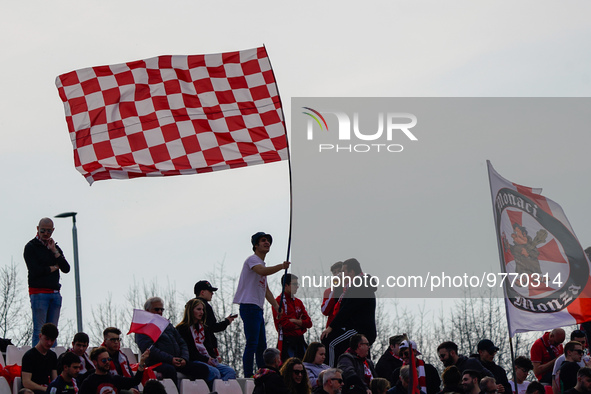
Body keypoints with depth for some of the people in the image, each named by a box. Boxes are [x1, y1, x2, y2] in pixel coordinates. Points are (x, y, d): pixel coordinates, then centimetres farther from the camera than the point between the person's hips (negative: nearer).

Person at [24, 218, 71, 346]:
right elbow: (35, 270, -12)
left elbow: (66, 269, 6)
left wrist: (54, 252, -4)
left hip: (55, 293, 6)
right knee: (39, 331, -8)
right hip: (38, 291, -6)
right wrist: (54, 267, 0)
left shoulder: (55, 247, 18)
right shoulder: (30, 247, 0)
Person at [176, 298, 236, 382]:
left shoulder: (204, 328, 27)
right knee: (214, 372, -35)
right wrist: (206, 359, -13)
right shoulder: (182, 328, 2)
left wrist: (213, 358, -1)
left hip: (208, 361, 7)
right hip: (192, 362, -7)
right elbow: (188, 350, -8)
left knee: (230, 371, -19)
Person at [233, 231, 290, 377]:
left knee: (261, 345, 11)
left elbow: (266, 290, 26)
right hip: (249, 306, -10)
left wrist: (277, 307, 16)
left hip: (258, 309, 10)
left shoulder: (262, 264, 25)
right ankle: (248, 377, -16)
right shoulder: (252, 259, -5)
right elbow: (262, 271, -28)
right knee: (252, 344, -14)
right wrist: (281, 266, -37)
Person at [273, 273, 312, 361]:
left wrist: (295, 321, -8)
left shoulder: (298, 302, 17)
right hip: (287, 340, -7)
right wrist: (299, 324, 0)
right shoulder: (279, 301, -6)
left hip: (300, 340, 7)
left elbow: (309, 323, 9)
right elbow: (284, 324, -15)